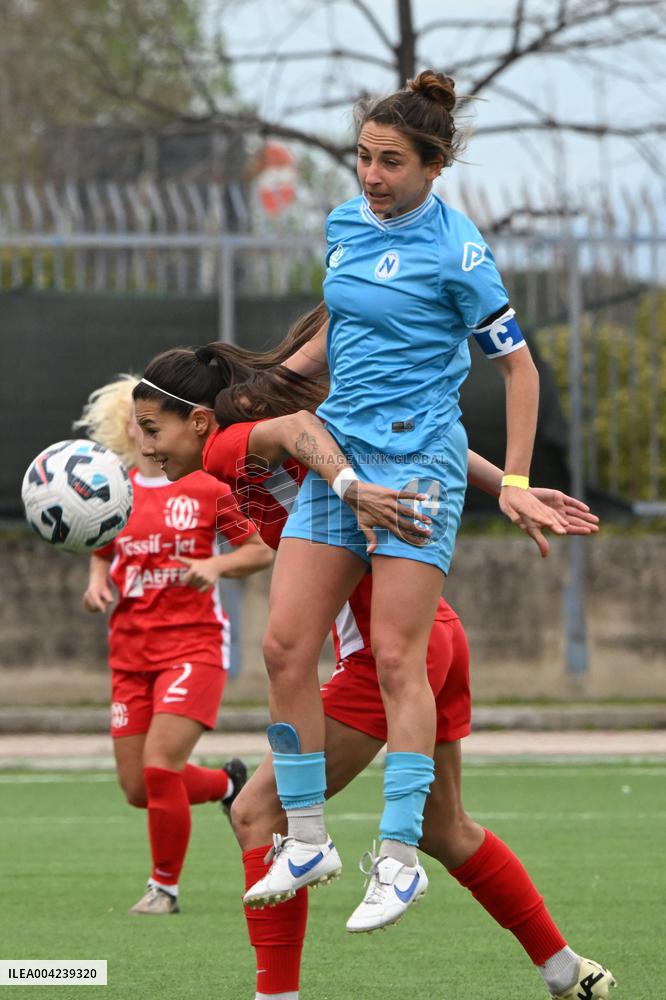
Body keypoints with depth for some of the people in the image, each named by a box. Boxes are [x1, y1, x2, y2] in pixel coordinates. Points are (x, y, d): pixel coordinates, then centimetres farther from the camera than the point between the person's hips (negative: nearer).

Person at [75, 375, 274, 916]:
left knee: (160, 767, -17)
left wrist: (216, 565, -16)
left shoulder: (207, 485, -3)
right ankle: (228, 784, 34)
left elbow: (263, 550, 2)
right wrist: (97, 585, 2)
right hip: (131, 649, 5)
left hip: (194, 642, -5)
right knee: (138, 788, 3)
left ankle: (165, 886, 3)